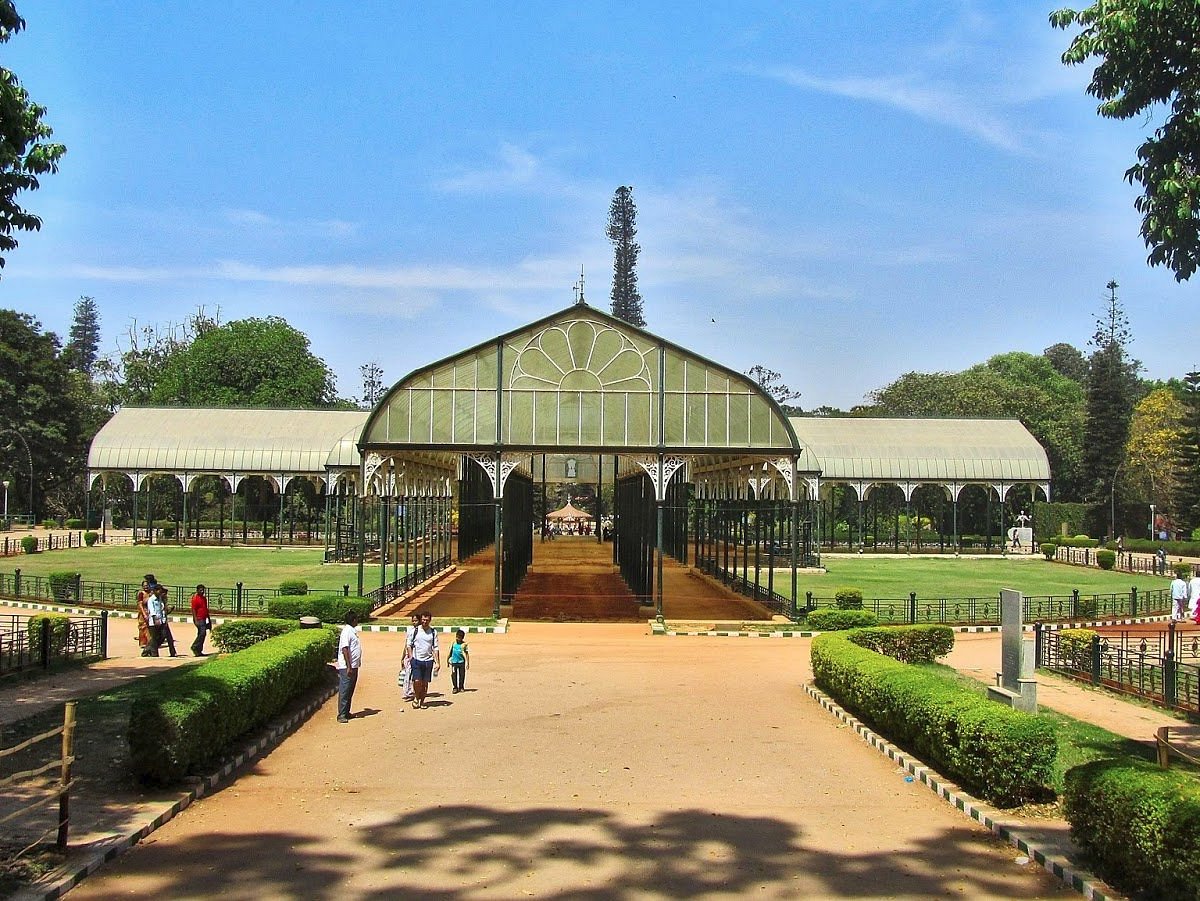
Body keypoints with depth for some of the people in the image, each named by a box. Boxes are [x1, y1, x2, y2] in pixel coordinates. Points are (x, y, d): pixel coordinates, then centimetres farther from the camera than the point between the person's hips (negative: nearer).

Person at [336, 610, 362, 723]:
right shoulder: (347, 631, -15)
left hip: (354, 666, 9)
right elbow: (345, 649, -20)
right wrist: (349, 667, -23)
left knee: (350, 691, 14)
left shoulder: (353, 631, 14)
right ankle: (341, 715, -4)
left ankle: (346, 713, 21)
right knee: (344, 691, -6)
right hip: (347, 667, -9)